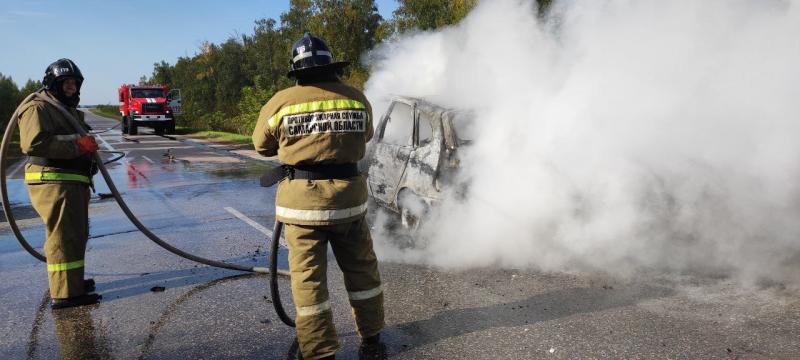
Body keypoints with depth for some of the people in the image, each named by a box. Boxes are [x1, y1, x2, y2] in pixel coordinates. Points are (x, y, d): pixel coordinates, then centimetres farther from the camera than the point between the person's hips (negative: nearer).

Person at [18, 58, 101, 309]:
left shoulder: (70, 110, 24)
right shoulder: (38, 108, -8)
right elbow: (35, 143, -23)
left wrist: (88, 145, 14)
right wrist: (77, 146, -23)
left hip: (74, 183, 11)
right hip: (53, 182, -10)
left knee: (77, 233, 18)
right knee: (63, 235, -10)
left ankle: (73, 280, 31)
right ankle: (64, 293, -8)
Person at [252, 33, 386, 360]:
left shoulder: (281, 102, -6)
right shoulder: (357, 98, 1)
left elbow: (262, 145, 9)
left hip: (302, 199, -2)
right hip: (348, 196, 3)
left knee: (308, 278, 6)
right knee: (361, 270, 17)